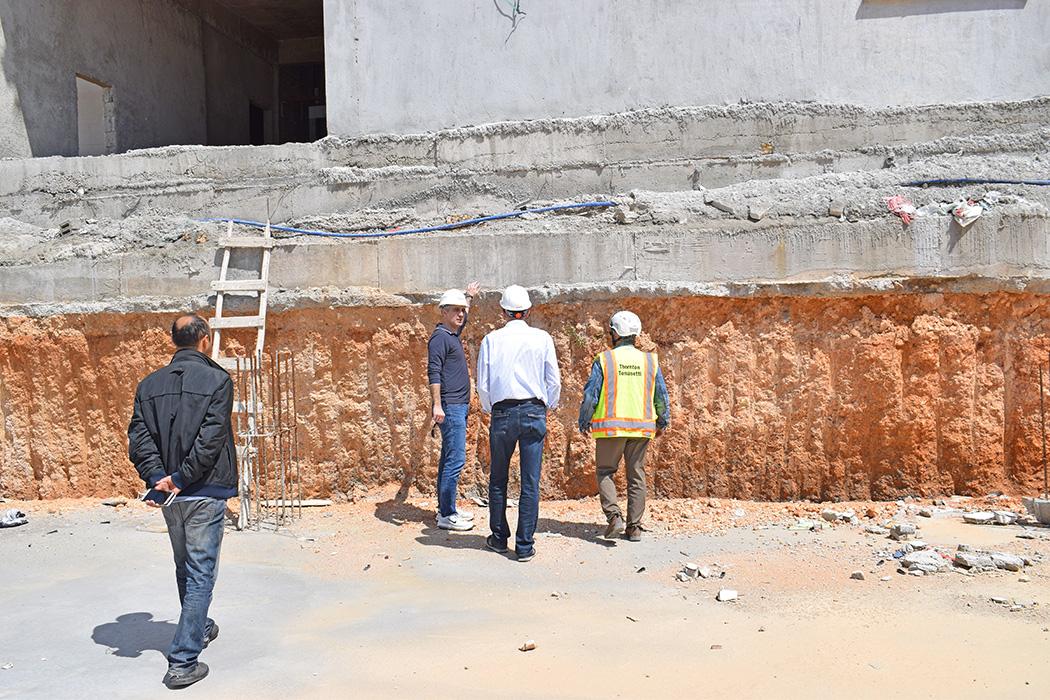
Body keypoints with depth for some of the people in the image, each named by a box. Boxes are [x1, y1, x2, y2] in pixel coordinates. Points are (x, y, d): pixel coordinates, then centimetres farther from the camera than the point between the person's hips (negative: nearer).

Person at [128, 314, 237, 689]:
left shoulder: (149, 385, 7)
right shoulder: (217, 380, -9)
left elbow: (139, 437, -2)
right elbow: (210, 439, -18)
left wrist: (157, 478, -9)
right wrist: (180, 479, -14)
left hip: (169, 496, 6)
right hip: (205, 492, -6)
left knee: (184, 569, 22)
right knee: (200, 574, 0)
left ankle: (199, 628, 43)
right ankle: (183, 661, -2)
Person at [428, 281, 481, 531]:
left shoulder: (453, 335, 16)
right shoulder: (440, 337, -11)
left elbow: (462, 319, 41)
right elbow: (433, 372, -19)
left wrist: (469, 297, 47)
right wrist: (437, 405, -25)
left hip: (458, 407, 10)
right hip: (450, 407, -10)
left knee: (449, 459, 13)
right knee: (455, 460, -10)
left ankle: (446, 509, 19)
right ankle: (446, 515, -7)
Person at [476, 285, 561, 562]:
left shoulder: (491, 340, 0)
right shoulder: (542, 338, 0)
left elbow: (483, 384, 2)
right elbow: (554, 380, 2)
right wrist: (549, 406, 19)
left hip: (502, 413, 0)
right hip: (534, 412, 0)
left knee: (498, 480, 14)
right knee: (530, 482, 2)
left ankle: (499, 538, 24)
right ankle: (525, 545, 4)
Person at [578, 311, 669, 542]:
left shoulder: (604, 360, -5)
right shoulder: (649, 361, 4)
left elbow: (590, 394, -5)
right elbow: (661, 395, 9)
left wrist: (584, 422, 8)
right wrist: (663, 421, 22)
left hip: (611, 427, -3)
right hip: (642, 428, 3)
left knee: (605, 473, 10)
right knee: (636, 476, 11)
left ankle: (614, 517, -7)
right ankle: (634, 527, 13)